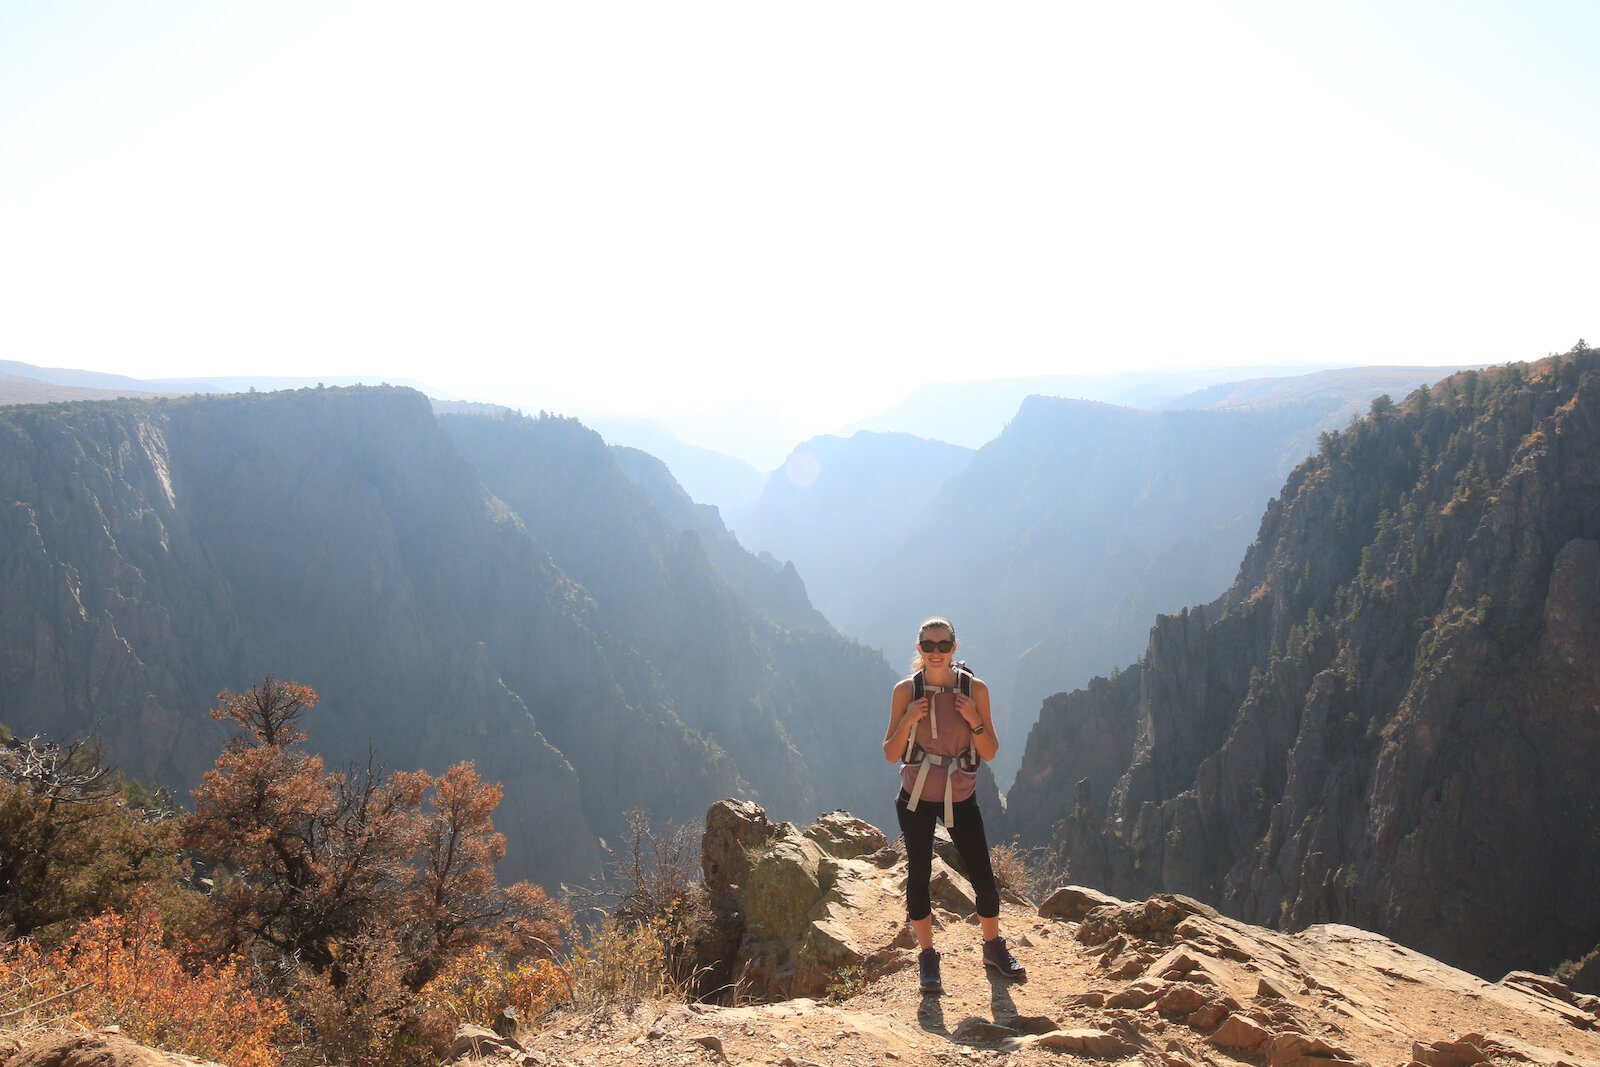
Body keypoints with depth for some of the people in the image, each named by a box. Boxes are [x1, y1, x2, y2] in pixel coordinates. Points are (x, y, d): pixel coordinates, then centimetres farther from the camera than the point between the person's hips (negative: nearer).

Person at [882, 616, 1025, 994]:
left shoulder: (975, 690, -5)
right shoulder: (906, 690, -6)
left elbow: (990, 753, -2)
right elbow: (890, 754, -3)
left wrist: (973, 719, -18)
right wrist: (908, 721, -20)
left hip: (961, 797, 1)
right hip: (916, 798, 0)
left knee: (983, 878, 2)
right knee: (918, 876, 2)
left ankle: (993, 948, 26)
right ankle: (927, 957, 20)